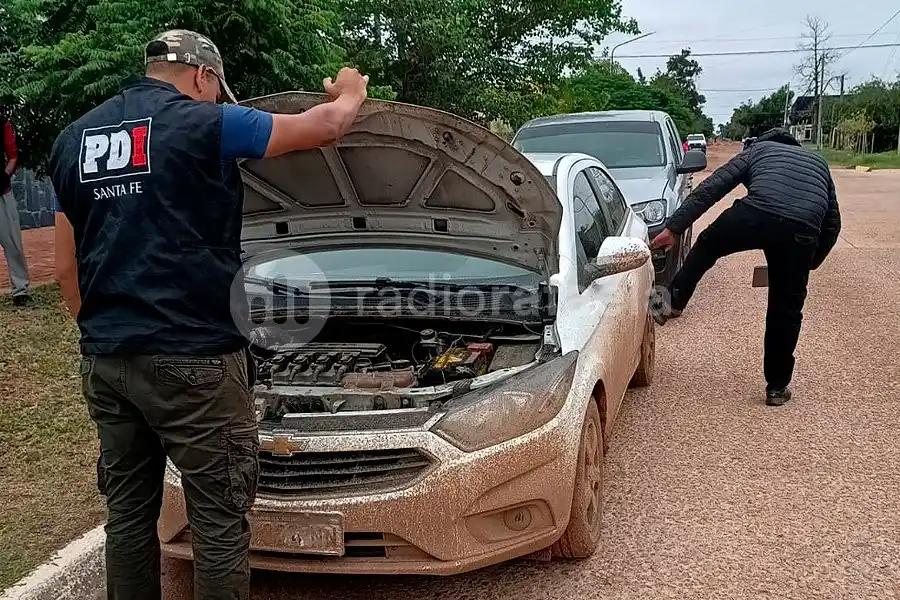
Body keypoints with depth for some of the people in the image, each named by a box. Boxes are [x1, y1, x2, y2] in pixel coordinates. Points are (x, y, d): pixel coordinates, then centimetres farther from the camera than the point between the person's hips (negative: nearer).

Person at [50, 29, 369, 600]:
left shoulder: (73, 138, 13)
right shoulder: (204, 124, -6)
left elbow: (67, 264, 15)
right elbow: (326, 126, 1)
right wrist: (350, 93, 22)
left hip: (105, 360, 7)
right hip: (190, 359, -7)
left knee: (128, 511, 17)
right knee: (220, 520, 3)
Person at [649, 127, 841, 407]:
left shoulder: (757, 149, 30)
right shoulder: (818, 162, 39)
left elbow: (710, 188, 16)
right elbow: (832, 222, 32)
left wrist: (673, 227, 13)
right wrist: (810, 263, 42)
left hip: (756, 215, -2)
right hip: (802, 233, 2)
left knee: (707, 245, 29)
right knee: (786, 309, 16)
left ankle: (673, 303, 27)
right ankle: (777, 387, 25)